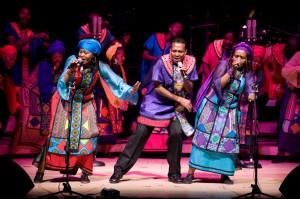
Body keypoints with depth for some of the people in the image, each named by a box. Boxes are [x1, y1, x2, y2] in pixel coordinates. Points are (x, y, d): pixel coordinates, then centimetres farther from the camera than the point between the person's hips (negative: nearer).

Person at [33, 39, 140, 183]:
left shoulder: (99, 67, -16)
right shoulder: (72, 60, -20)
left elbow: (117, 82, -16)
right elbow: (62, 85, -22)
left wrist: (131, 91, -31)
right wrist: (69, 71, -38)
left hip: (85, 104, 2)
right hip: (65, 102, -1)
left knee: (88, 135, -10)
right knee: (56, 134, -4)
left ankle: (85, 172, 3)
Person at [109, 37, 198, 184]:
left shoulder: (190, 63, -7)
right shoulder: (162, 62, -18)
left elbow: (190, 89, -1)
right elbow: (158, 88, -16)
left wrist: (185, 78, -22)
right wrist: (180, 99, -18)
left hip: (173, 106, 3)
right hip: (154, 104, -3)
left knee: (176, 133, -15)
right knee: (140, 134, -7)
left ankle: (174, 173, 1)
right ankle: (120, 169, 1)